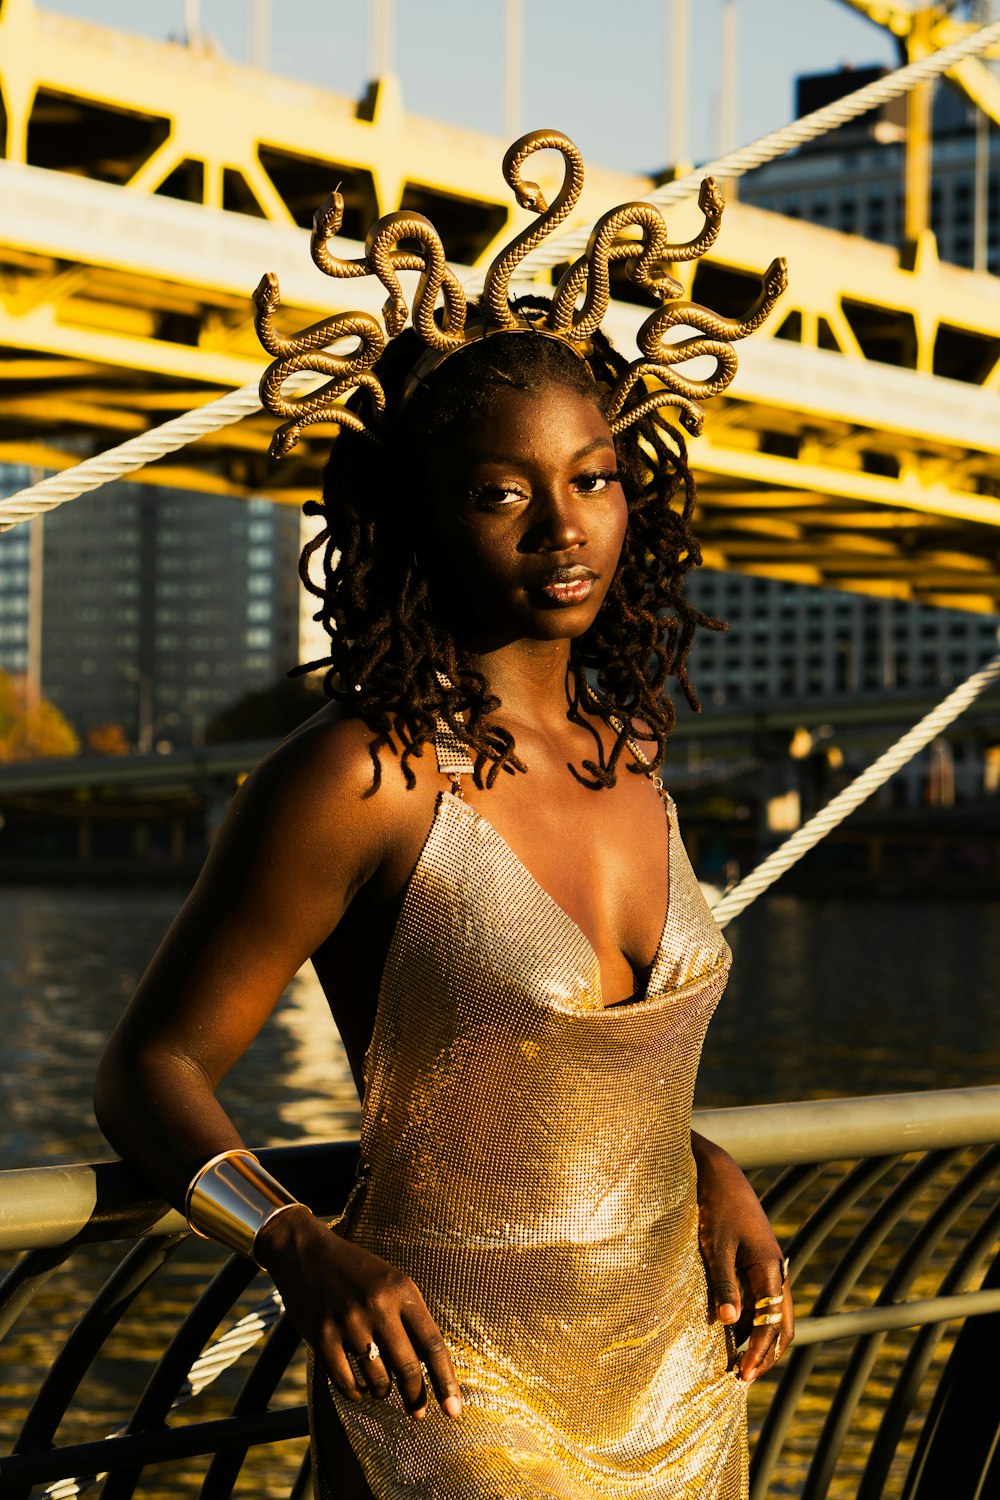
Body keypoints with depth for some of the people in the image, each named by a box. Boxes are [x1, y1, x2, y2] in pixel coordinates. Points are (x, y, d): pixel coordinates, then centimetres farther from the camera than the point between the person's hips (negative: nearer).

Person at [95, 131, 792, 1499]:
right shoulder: (361, 775, -17)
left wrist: (709, 1170, 2)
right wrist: (303, 1249, -28)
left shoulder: (626, 752, 2)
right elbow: (153, 1068, -12)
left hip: (679, 1380, 6)